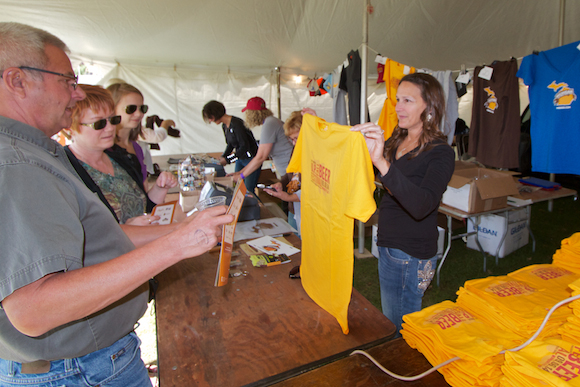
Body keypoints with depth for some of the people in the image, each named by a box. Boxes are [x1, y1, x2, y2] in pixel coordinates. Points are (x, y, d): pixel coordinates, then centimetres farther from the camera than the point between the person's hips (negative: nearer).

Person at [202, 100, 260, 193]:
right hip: (240, 159, 9)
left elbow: (245, 146, -24)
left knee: (248, 191, -9)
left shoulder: (236, 124, -23)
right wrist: (223, 157, 0)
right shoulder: (224, 126, 6)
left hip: (251, 158, -9)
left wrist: (228, 159, -19)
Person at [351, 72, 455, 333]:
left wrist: (382, 162, -50)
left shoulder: (440, 153, -18)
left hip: (413, 256, -8)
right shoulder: (396, 142, 5)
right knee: (388, 323, 24)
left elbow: (422, 206, -36)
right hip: (388, 246, 8)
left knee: (402, 329, 9)